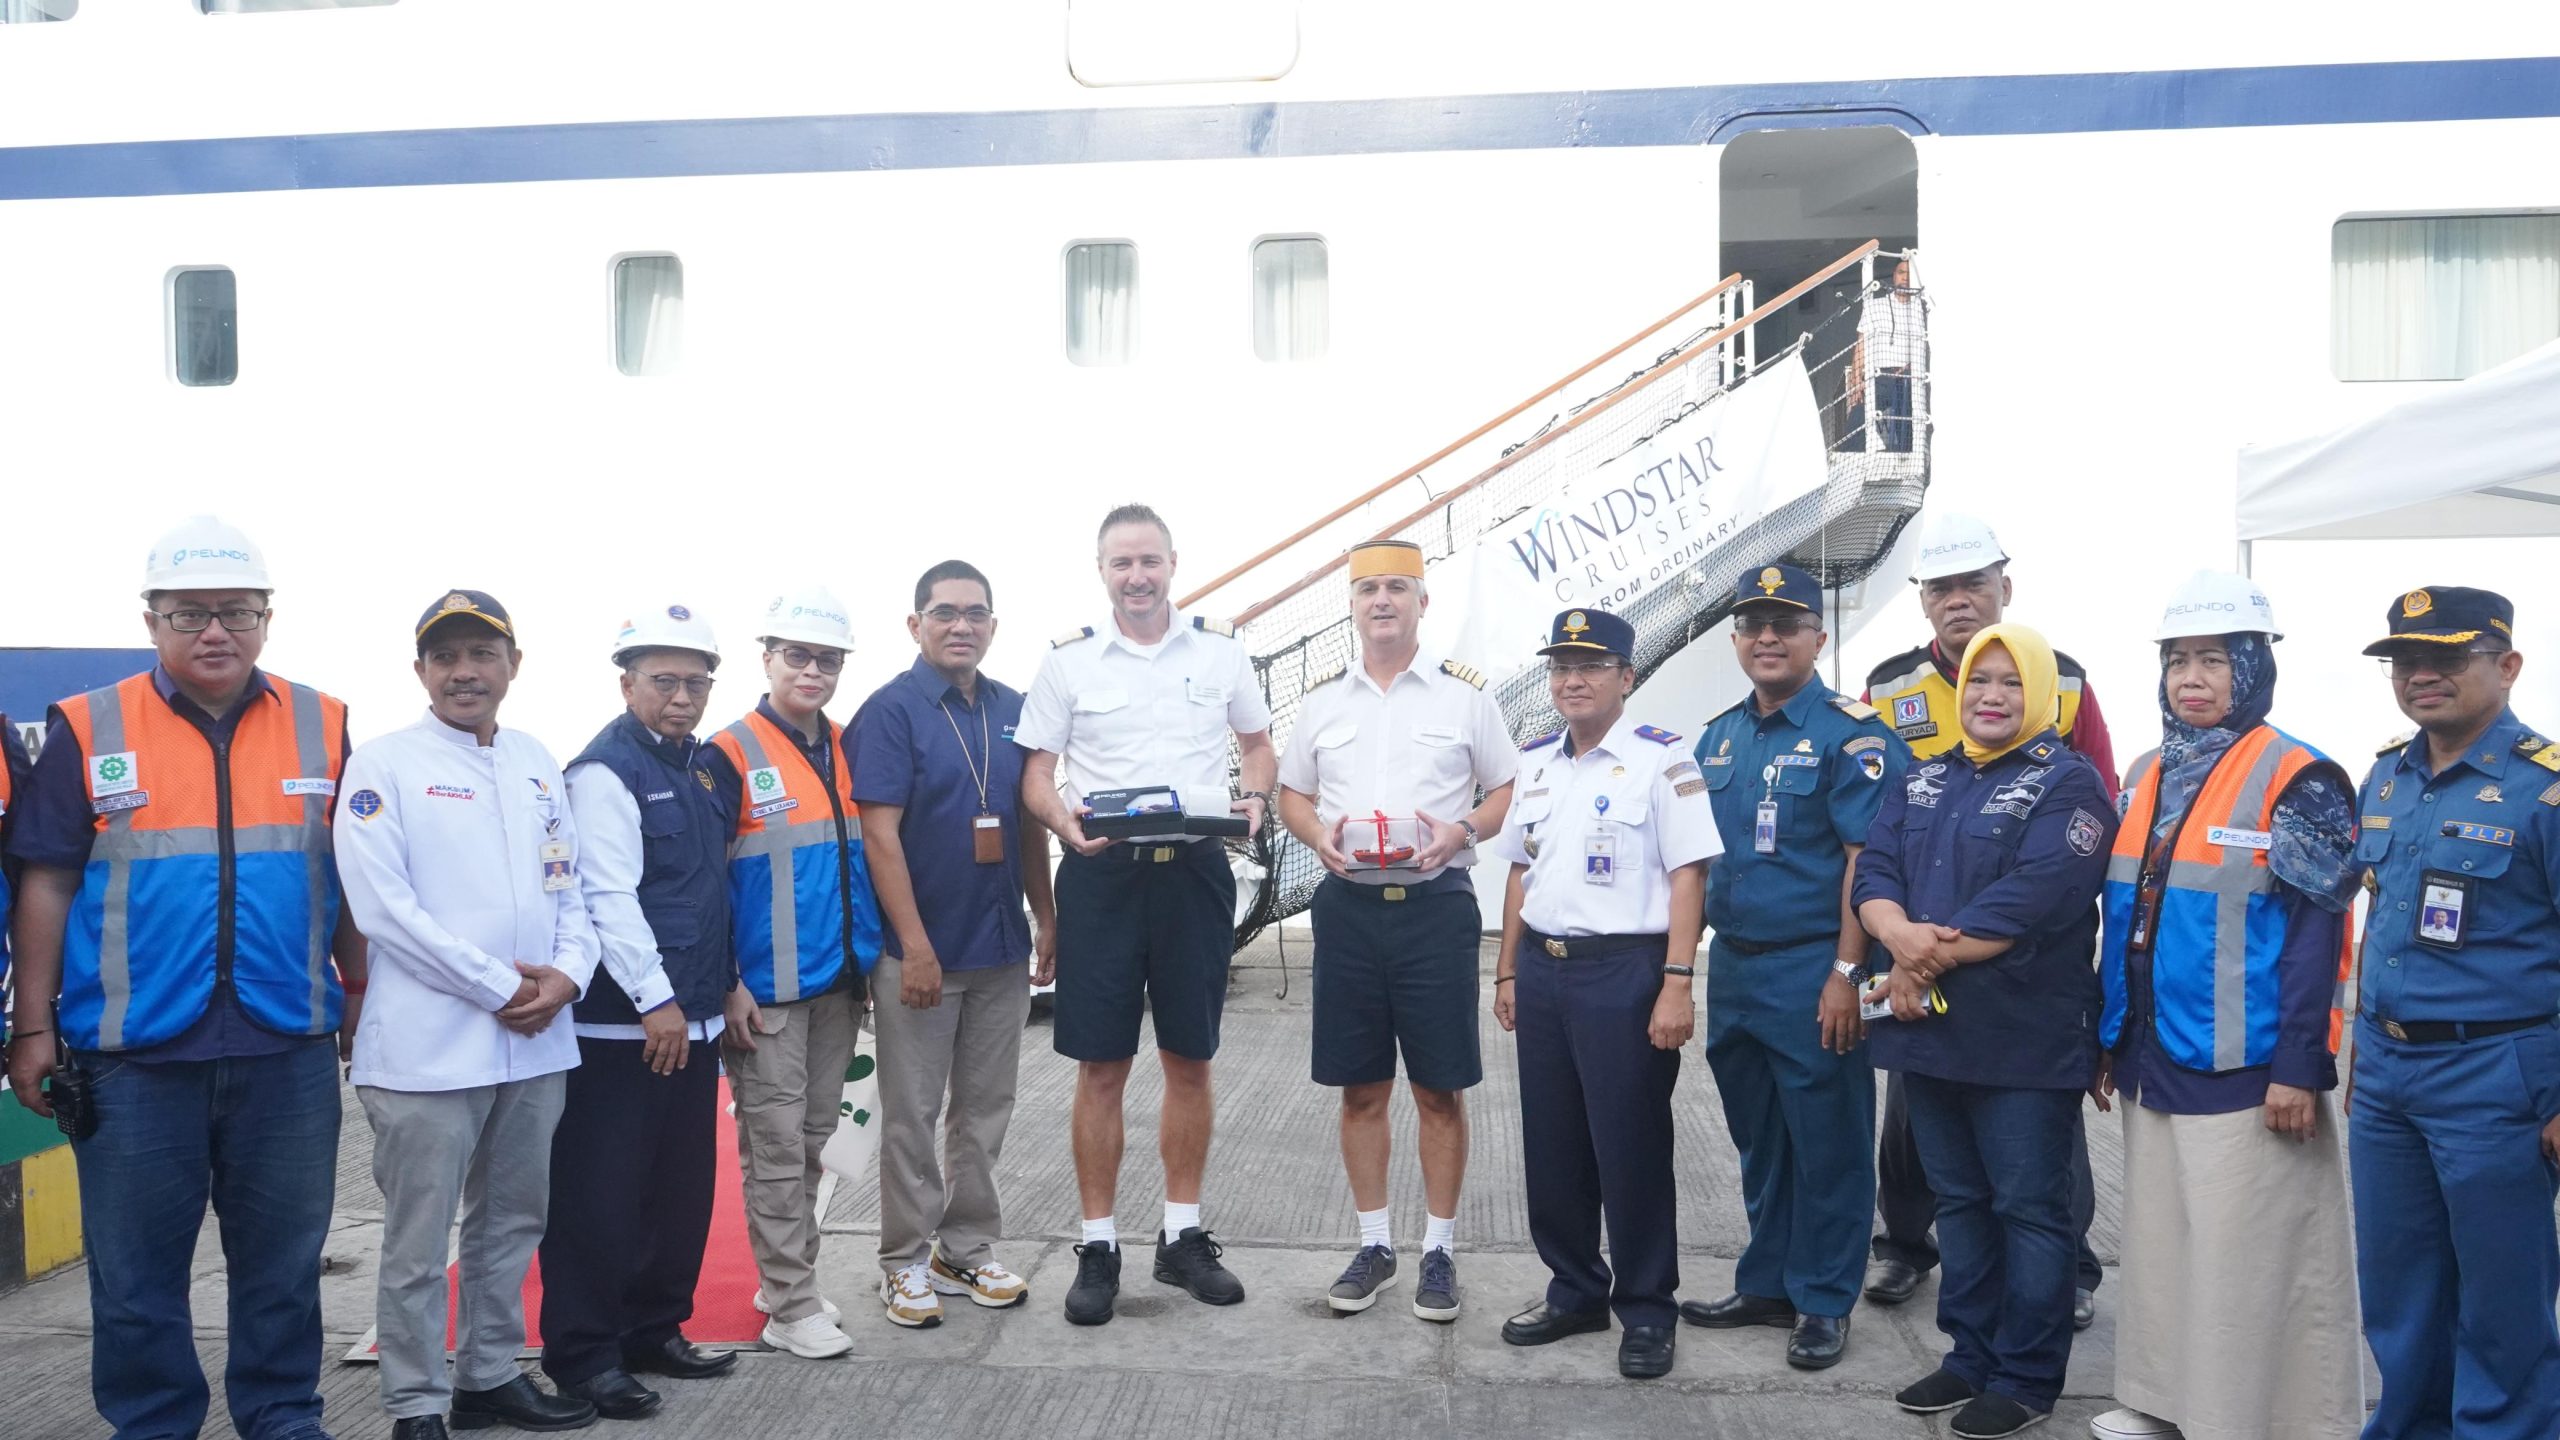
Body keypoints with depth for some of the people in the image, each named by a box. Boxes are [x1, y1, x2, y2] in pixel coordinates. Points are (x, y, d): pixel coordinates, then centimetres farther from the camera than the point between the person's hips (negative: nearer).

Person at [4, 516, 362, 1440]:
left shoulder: (325, 730, 5)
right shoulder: (87, 731, 1)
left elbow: (355, 884, 12)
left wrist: (361, 998, 10)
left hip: (288, 1048, 1)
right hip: (133, 1050, -1)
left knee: (283, 1257, 11)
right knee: (136, 1266, 8)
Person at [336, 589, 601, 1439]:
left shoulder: (537, 764, 12)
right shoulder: (383, 765, -5)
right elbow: (383, 906, -13)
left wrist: (567, 973, -6)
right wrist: (496, 987, -15)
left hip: (537, 1044, 6)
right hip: (429, 1046, -6)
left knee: (513, 1222, 16)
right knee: (418, 1244, 2)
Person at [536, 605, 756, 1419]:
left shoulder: (703, 766, 13)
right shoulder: (605, 770, -11)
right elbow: (608, 897, -17)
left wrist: (728, 982, 17)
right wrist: (655, 1000, -18)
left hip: (695, 1020, 8)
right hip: (620, 1025, -8)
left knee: (685, 1189, 14)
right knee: (602, 1196, -1)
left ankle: (656, 1331, 26)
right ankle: (584, 1356, 8)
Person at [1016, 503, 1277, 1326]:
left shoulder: (1220, 648, 5)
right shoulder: (1069, 658, 1)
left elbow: (1257, 744, 16)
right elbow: (1035, 772, 3)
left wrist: (1254, 801, -5)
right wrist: (1064, 821, -18)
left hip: (1196, 871, 2)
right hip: (1102, 873, -1)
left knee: (1190, 1062, 10)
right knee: (1101, 1067, 3)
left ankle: (1182, 1235, 24)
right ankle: (1098, 1246, 14)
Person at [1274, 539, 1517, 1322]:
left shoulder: (1464, 693, 2)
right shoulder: (1323, 698, 10)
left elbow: (1506, 792, 4)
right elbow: (1291, 793, 15)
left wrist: (1461, 831, -15)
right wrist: (1318, 834, -6)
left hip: (1434, 902, -2)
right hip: (1347, 905, 3)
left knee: (1439, 1088, 3)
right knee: (1361, 1088, 9)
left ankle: (1438, 1249, 16)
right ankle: (1374, 1243, 21)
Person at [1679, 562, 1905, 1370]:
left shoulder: (1850, 733, -8)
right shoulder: (1718, 738, 12)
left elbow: (1866, 859, -13)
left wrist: (1846, 972, -18)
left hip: (1812, 971, -6)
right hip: (1732, 965, 7)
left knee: (1826, 1144, 3)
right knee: (1756, 1140, 16)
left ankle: (1824, 1304, 16)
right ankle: (1766, 1285, 29)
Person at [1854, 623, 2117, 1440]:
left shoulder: (2067, 783, -6)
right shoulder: (1924, 781, 15)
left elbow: (2032, 899, -19)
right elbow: (1874, 871, 5)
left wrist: (1931, 961, -15)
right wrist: (1900, 935, -16)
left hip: (2025, 1041, -6)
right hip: (1931, 1033, 6)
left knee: (2029, 1209, 3)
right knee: (1960, 1202, 16)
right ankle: (1972, 1356, 28)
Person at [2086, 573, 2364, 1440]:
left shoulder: (2298, 780, -10)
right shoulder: (2148, 777, 11)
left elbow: (2317, 934, -13)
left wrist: (2300, 1066, -17)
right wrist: (2109, 1040, 15)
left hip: (2246, 1070, -7)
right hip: (2155, 1064, 7)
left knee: (2248, 1259, -1)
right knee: (2161, 1241, 16)